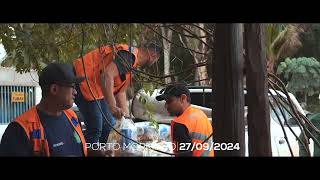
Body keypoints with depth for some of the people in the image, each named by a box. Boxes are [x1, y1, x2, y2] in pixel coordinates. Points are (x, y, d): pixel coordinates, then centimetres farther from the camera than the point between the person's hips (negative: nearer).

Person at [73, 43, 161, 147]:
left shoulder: (132, 60, 14)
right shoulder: (129, 56, -18)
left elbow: (120, 92, 19)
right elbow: (107, 75, -33)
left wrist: (127, 117, 17)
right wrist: (113, 107, -36)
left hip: (96, 86, 11)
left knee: (110, 125, 12)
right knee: (95, 127, -12)